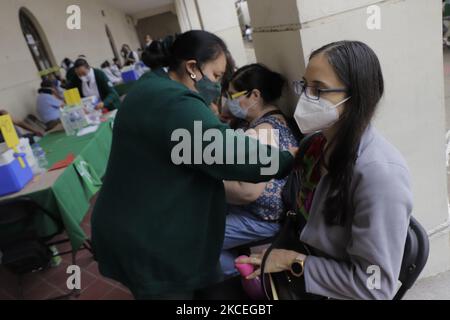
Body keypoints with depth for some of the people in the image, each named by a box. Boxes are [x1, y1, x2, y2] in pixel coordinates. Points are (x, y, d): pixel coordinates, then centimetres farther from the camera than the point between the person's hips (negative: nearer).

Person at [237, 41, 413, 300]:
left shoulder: (380, 172, -27)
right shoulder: (320, 143, -5)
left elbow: (374, 285, -23)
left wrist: (294, 262, -18)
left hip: (334, 291, -6)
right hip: (303, 277, 6)